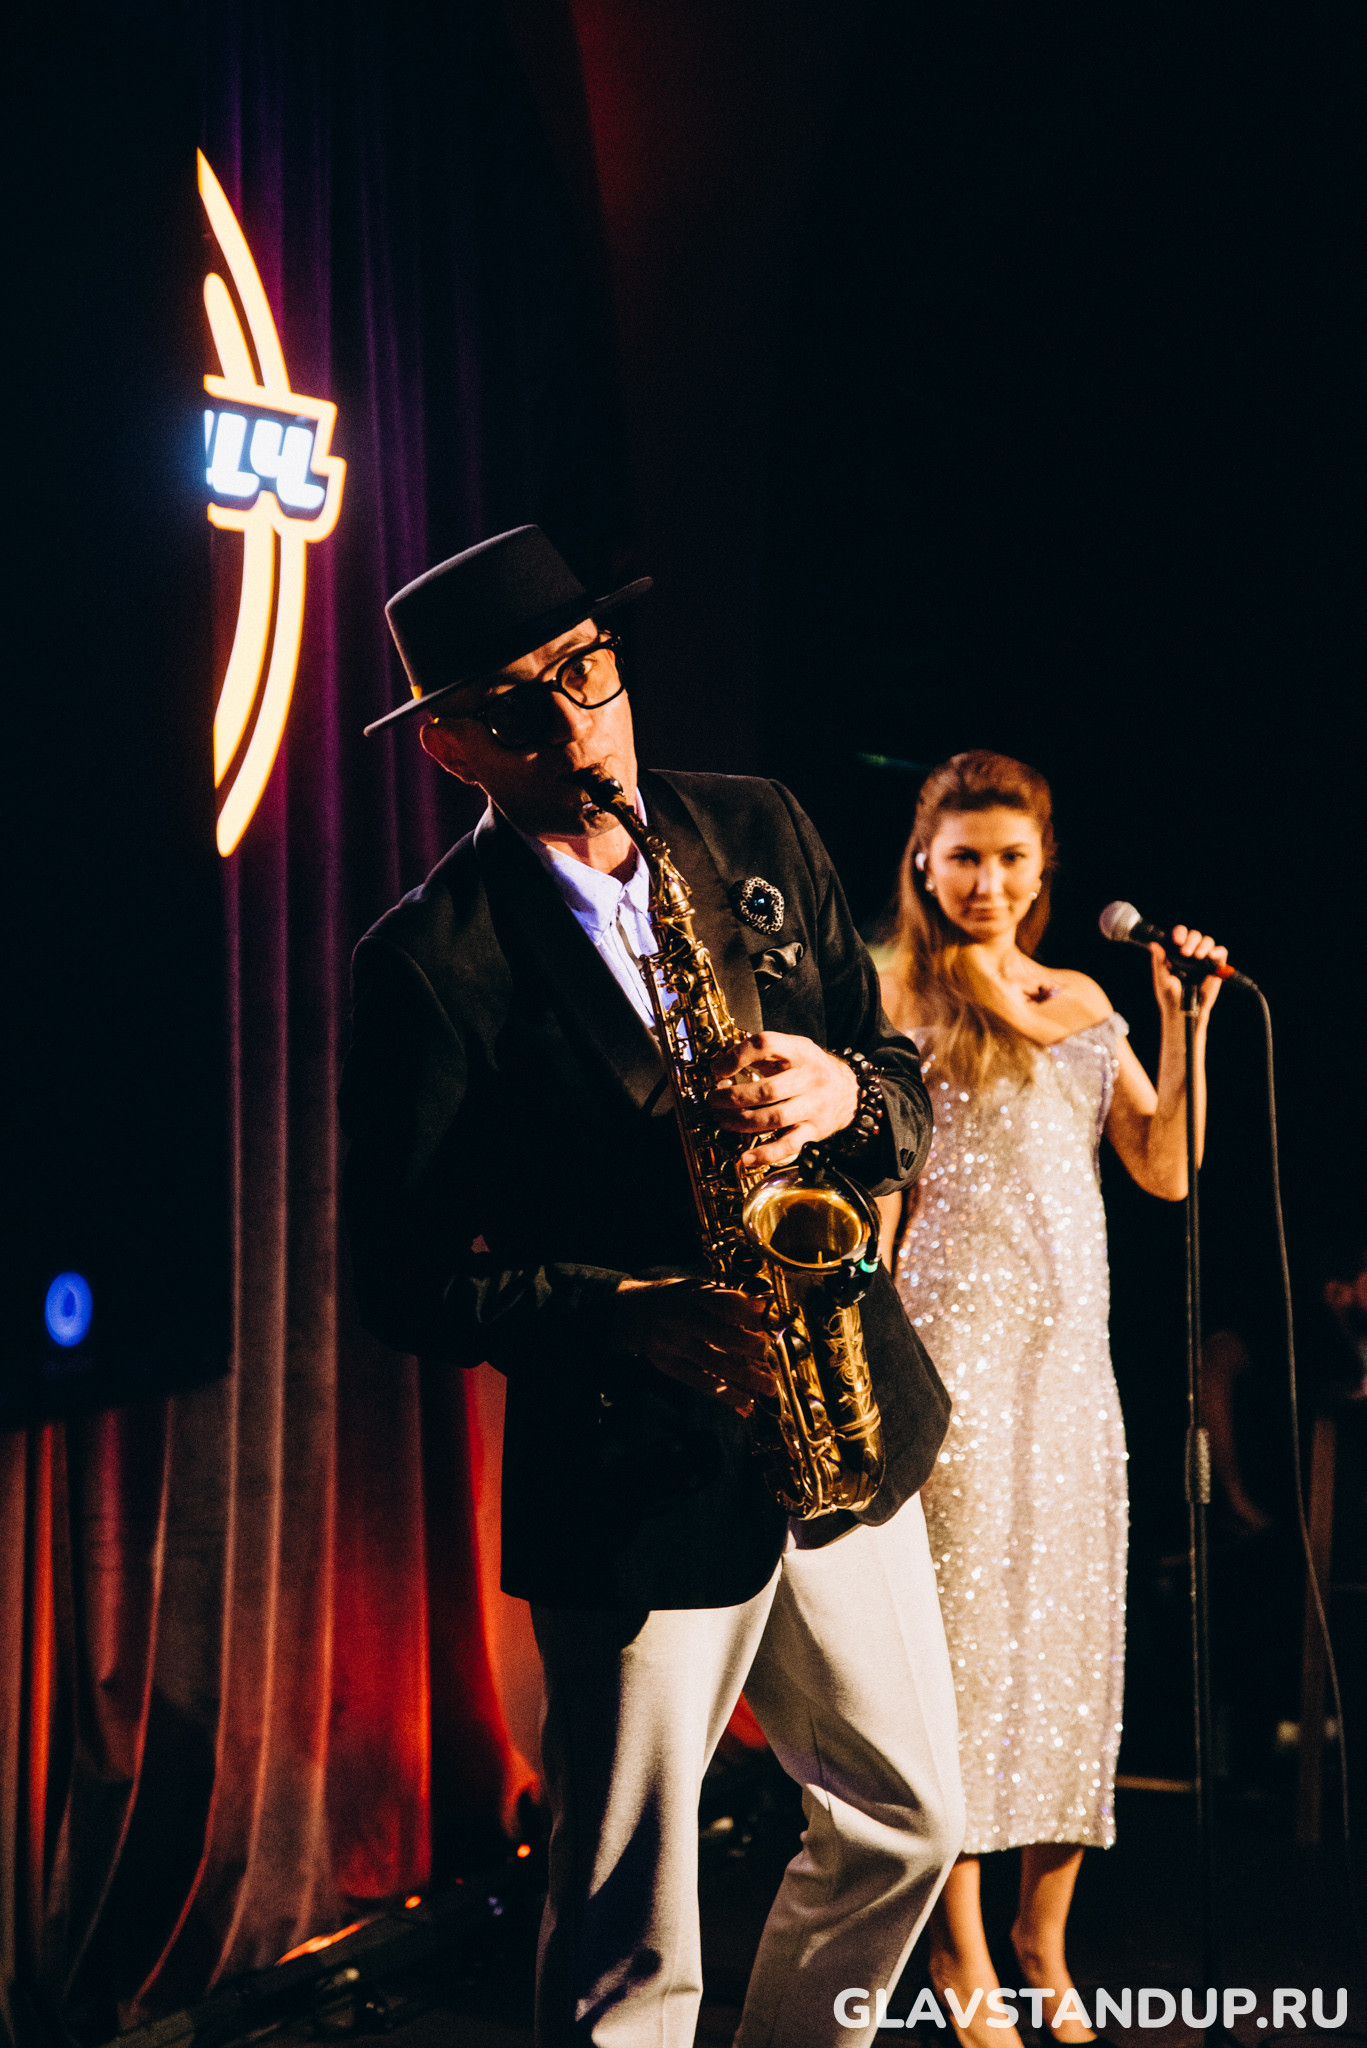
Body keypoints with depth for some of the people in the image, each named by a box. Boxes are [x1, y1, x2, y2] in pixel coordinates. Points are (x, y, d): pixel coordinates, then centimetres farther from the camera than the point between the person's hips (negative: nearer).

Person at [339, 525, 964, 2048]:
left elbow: (904, 1088, 7)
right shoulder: (428, 961, -11)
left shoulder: (756, 834, 4)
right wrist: (628, 1317, -25)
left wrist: (845, 1094, -16)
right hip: (632, 1480, -5)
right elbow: (405, 1277, -11)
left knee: (907, 1824, 20)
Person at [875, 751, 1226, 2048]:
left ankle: (1045, 1939, 18)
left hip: (1071, 1353, 5)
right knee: (960, 1620, -4)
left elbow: (1166, 1172, 10)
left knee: (1071, 1628, 6)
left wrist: (1184, 1024, 0)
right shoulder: (898, 999, 2)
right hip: (954, 1342, -5)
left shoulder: (1082, 1004, 16)